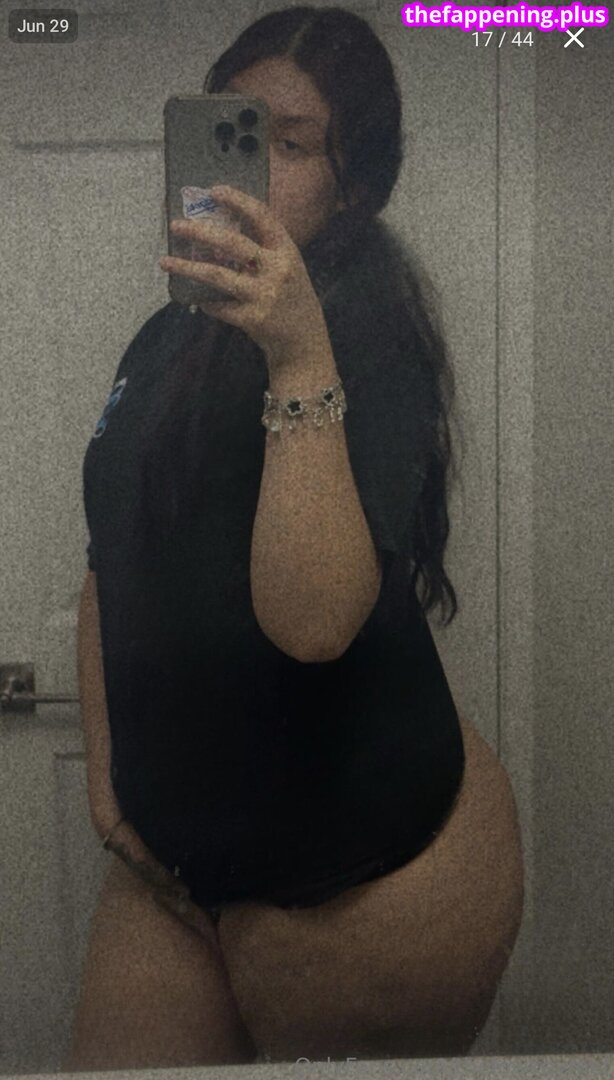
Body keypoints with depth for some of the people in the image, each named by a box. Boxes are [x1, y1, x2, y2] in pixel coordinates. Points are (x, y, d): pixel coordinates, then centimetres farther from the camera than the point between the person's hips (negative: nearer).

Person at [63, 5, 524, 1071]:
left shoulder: (368, 351, -15)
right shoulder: (167, 340, 9)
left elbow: (312, 621, -30)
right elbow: (112, 569, 15)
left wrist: (301, 364, -36)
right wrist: (104, 770, 10)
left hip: (368, 866, -6)